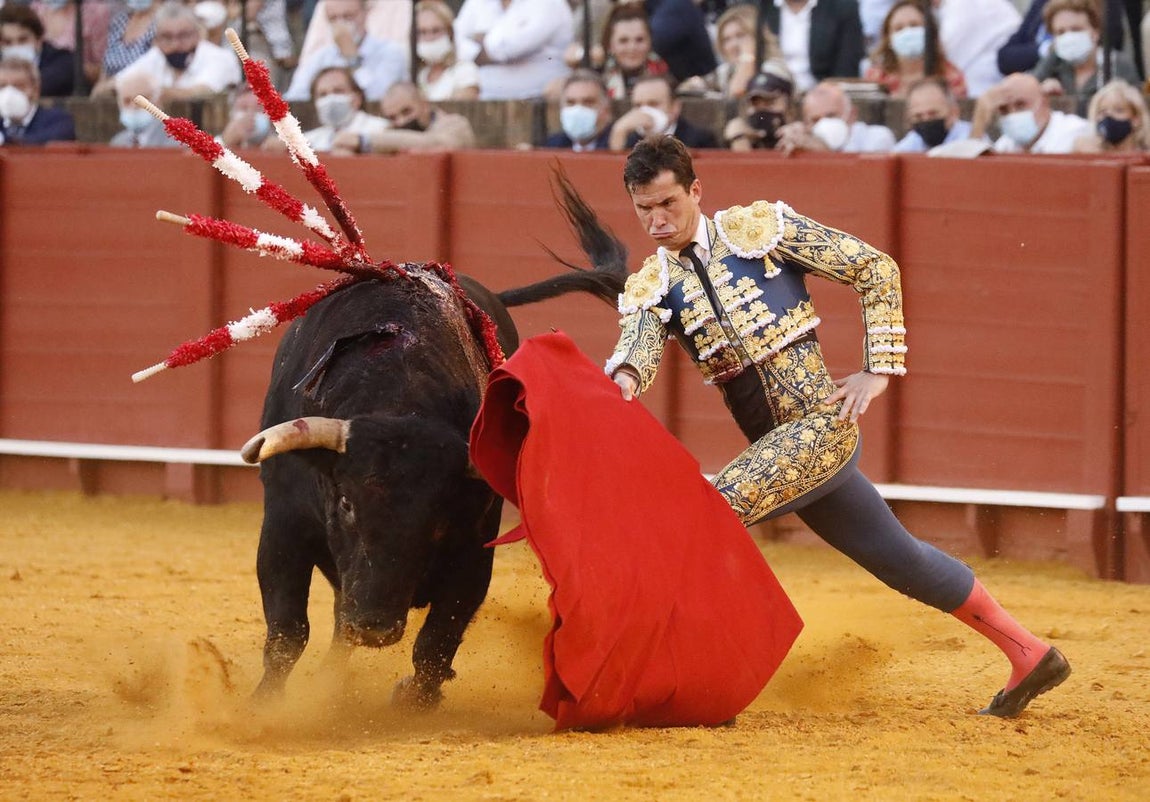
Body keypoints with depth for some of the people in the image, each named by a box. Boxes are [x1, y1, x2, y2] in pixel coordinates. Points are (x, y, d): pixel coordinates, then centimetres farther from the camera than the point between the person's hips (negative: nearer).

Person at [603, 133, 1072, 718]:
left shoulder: (762, 227, -4)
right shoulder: (649, 289, 8)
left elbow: (876, 270, -1)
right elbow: (638, 345, -14)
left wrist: (878, 372, -8)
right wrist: (624, 380, -39)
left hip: (824, 422, -7)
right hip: (775, 451, 7)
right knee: (899, 560, 15)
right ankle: (1028, 655, 27)